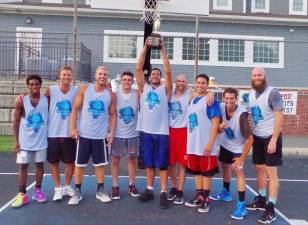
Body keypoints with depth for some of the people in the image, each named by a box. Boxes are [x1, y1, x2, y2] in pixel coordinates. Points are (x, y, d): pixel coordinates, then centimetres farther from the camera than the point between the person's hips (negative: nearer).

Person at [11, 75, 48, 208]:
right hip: (25, 141, -1)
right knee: (23, 166, 3)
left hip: (41, 140, 1)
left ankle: (37, 191, 23)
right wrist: (16, 141, -6)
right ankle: (22, 195, 11)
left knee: (40, 165, 10)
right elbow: (16, 123, -2)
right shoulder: (21, 102, -6)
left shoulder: (47, 100, -3)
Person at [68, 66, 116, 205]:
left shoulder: (110, 94, 3)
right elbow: (75, 109, -3)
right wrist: (72, 128, -11)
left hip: (101, 135, 2)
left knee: (100, 164, 9)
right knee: (79, 164, 6)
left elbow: (112, 114, 6)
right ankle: (77, 192, 18)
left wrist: (112, 132, -2)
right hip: (83, 134, -1)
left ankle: (100, 191, 22)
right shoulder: (84, 89, -2)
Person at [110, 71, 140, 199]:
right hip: (118, 133, -1)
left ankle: (131, 185, 23)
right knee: (115, 160, 6)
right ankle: (115, 186, 17)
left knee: (132, 159, 10)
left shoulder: (137, 94, -1)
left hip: (133, 133, 1)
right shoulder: (115, 94, -4)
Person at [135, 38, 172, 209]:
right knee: (149, 163, 12)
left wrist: (163, 50, -8)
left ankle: (163, 193, 9)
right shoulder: (143, 88, 8)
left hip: (162, 132, -2)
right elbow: (138, 69, 0)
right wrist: (145, 48, -4)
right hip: (146, 131, 2)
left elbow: (168, 71, -9)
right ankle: (149, 190, 24)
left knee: (162, 164, 2)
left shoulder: (165, 89, 3)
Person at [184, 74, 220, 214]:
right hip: (193, 144, 7)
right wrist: (188, 143, 16)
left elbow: (215, 123, -14)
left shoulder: (211, 101, -9)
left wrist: (210, 143, -20)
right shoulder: (192, 100, 14)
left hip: (205, 145, -7)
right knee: (196, 171, 14)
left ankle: (206, 200, 14)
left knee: (206, 172, 3)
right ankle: (199, 197, 26)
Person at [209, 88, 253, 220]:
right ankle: (226, 193, 43)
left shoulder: (241, 114, -34)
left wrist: (242, 159, -28)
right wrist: (220, 127, -30)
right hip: (225, 144, 6)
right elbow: (218, 130, -5)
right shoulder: (221, 107, -19)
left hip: (238, 148, -6)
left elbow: (250, 139, -32)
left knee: (238, 171, -16)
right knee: (225, 167, 20)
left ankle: (241, 206, -10)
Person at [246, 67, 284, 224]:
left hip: (270, 137, -7)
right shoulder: (251, 93, 7)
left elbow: (279, 117, -17)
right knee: (259, 169, 16)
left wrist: (274, 139, -21)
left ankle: (271, 209, 4)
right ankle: (261, 200, 31)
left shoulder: (272, 93, -14)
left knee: (271, 172, -3)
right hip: (257, 137, 7)